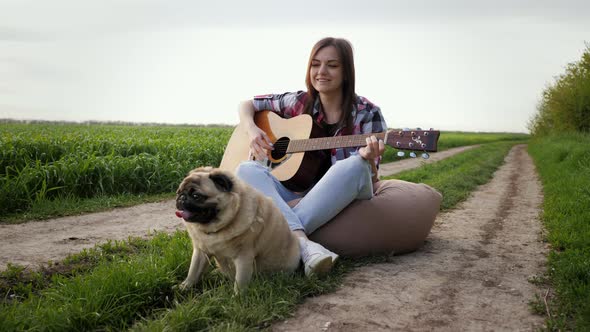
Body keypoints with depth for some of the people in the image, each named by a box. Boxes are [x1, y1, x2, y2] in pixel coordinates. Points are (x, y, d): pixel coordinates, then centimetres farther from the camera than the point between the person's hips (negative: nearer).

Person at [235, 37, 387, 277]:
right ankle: (301, 241, -43)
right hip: (294, 193, 3)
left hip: (342, 200, -3)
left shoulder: (366, 114, -5)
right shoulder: (299, 102, 4)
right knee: (246, 170, -22)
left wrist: (368, 158, -31)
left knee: (354, 166, -34)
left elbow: (369, 179, -7)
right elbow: (247, 105, 16)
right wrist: (252, 130, -6)